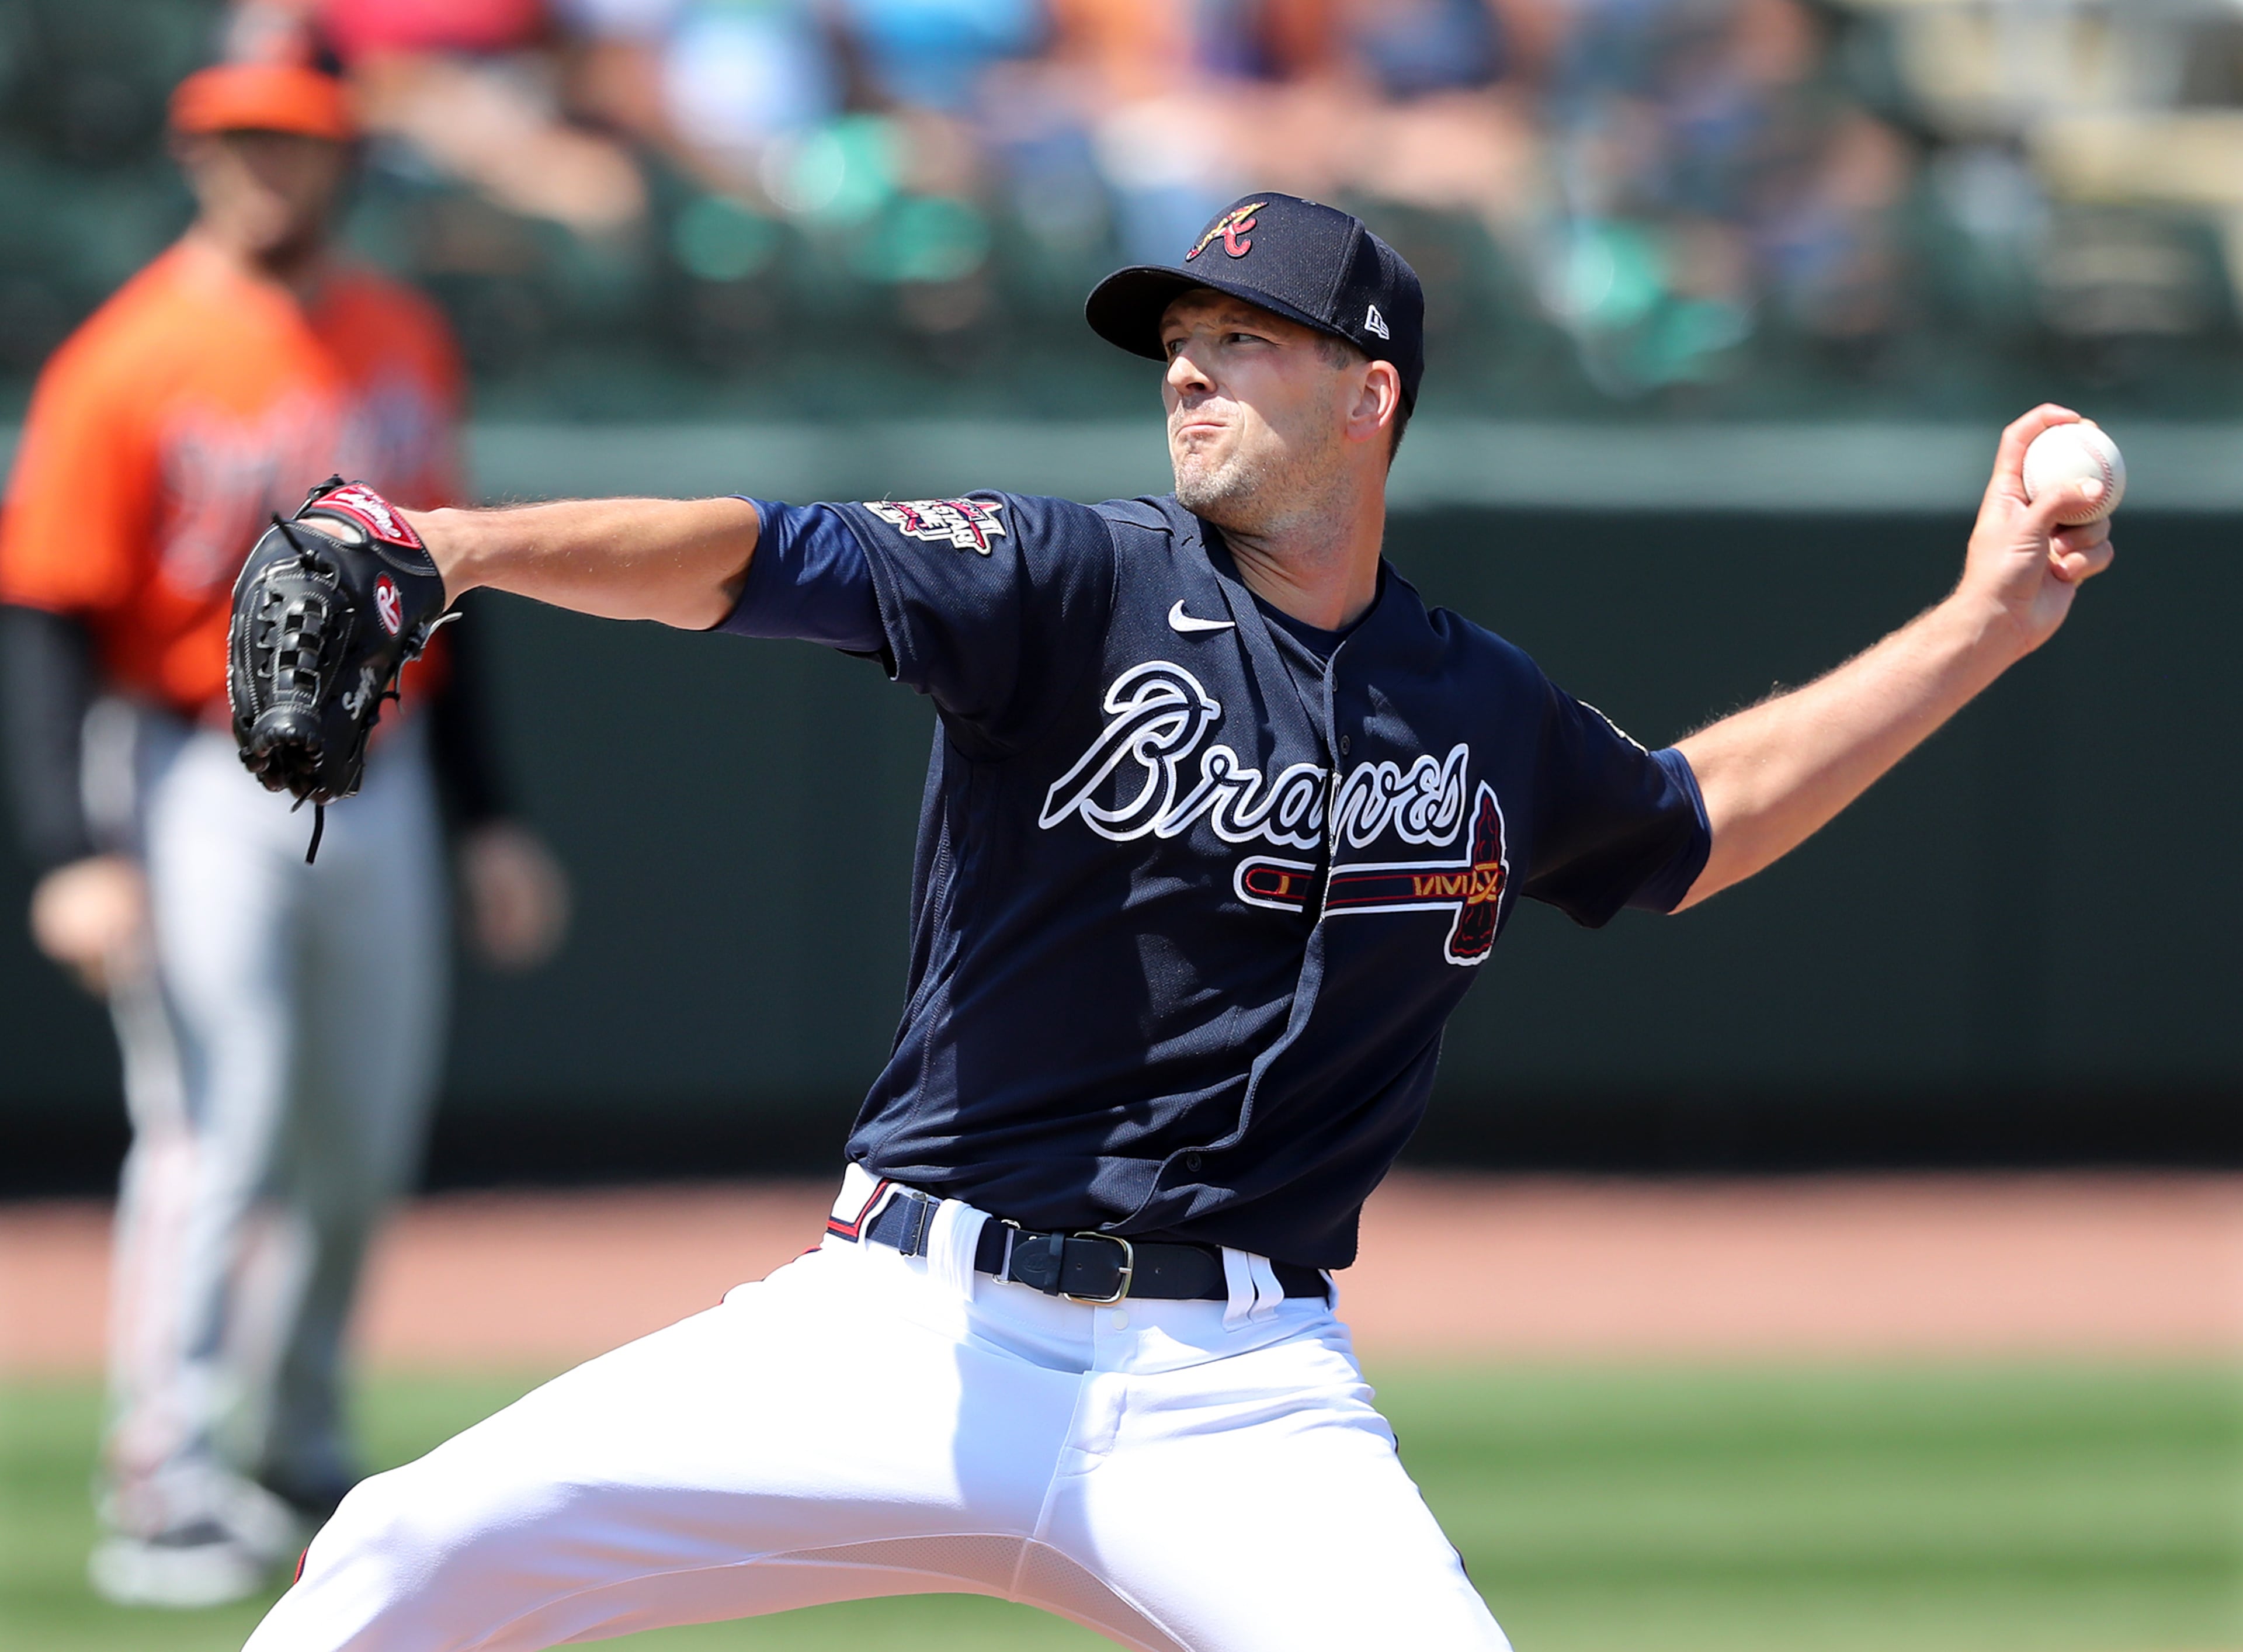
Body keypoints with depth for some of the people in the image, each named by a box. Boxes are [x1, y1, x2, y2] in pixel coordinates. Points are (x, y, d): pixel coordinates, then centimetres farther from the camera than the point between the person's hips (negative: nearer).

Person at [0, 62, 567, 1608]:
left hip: (377, 781, 6)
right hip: (199, 783, -6)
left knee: (362, 1143, 11)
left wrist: (486, 817, 17)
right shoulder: (132, 361, -10)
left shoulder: (406, 343, 10)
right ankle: (166, 1491, -13)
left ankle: (296, 1455, 26)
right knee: (217, 1126, -14)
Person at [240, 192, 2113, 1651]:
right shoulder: (1073, 586, -2)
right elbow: (755, 559, -17)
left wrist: (1981, 629, 25)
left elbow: (1687, 824, 31)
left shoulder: (1487, 719, 10)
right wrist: (461, 547, -34)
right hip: (921, 1335, -2)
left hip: (1239, 1398, 2)